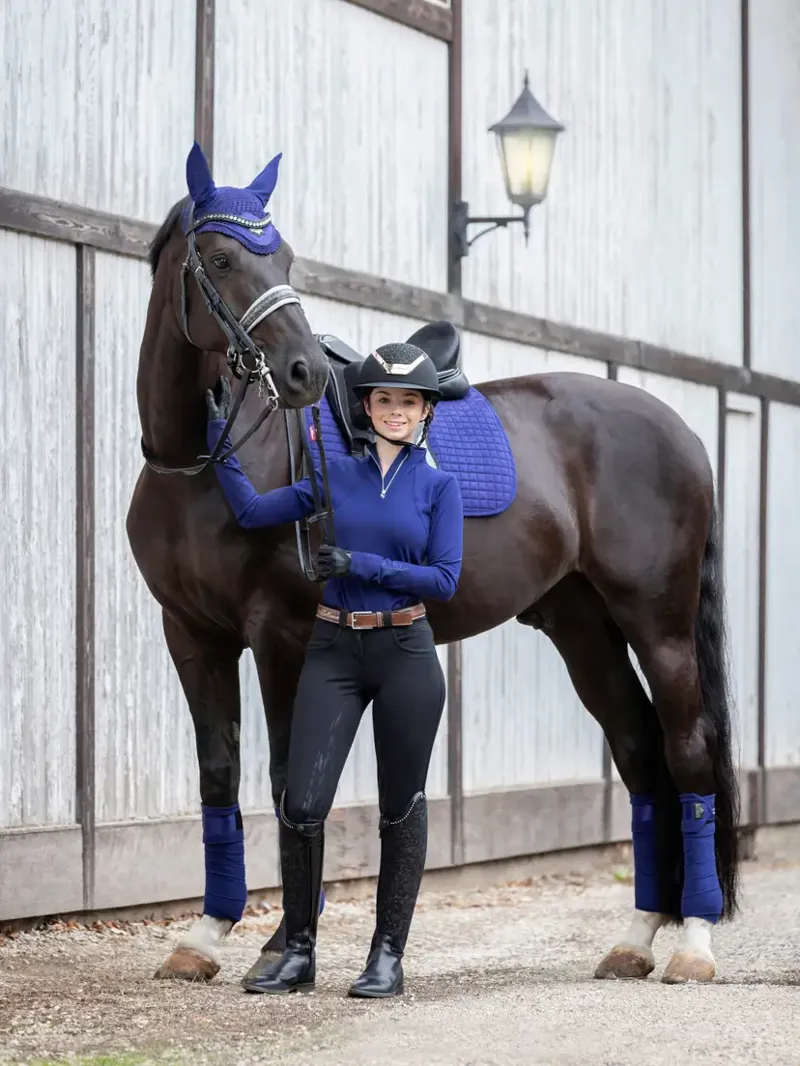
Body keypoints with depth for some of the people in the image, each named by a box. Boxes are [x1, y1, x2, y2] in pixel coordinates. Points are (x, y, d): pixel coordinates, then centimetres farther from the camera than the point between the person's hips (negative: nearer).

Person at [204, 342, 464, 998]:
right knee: (302, 802, -7)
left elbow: (445, 579, -7)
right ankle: (299, 952, 6)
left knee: (401, 806, 4)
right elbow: (252, 511, 10)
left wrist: (363, 563, -14)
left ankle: (388, 956, 12)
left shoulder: (439, 487, 1)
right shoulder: (337, 476, 9)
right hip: (334, 651, 2)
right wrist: (219, 435, 6)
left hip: (405, 653, -2)